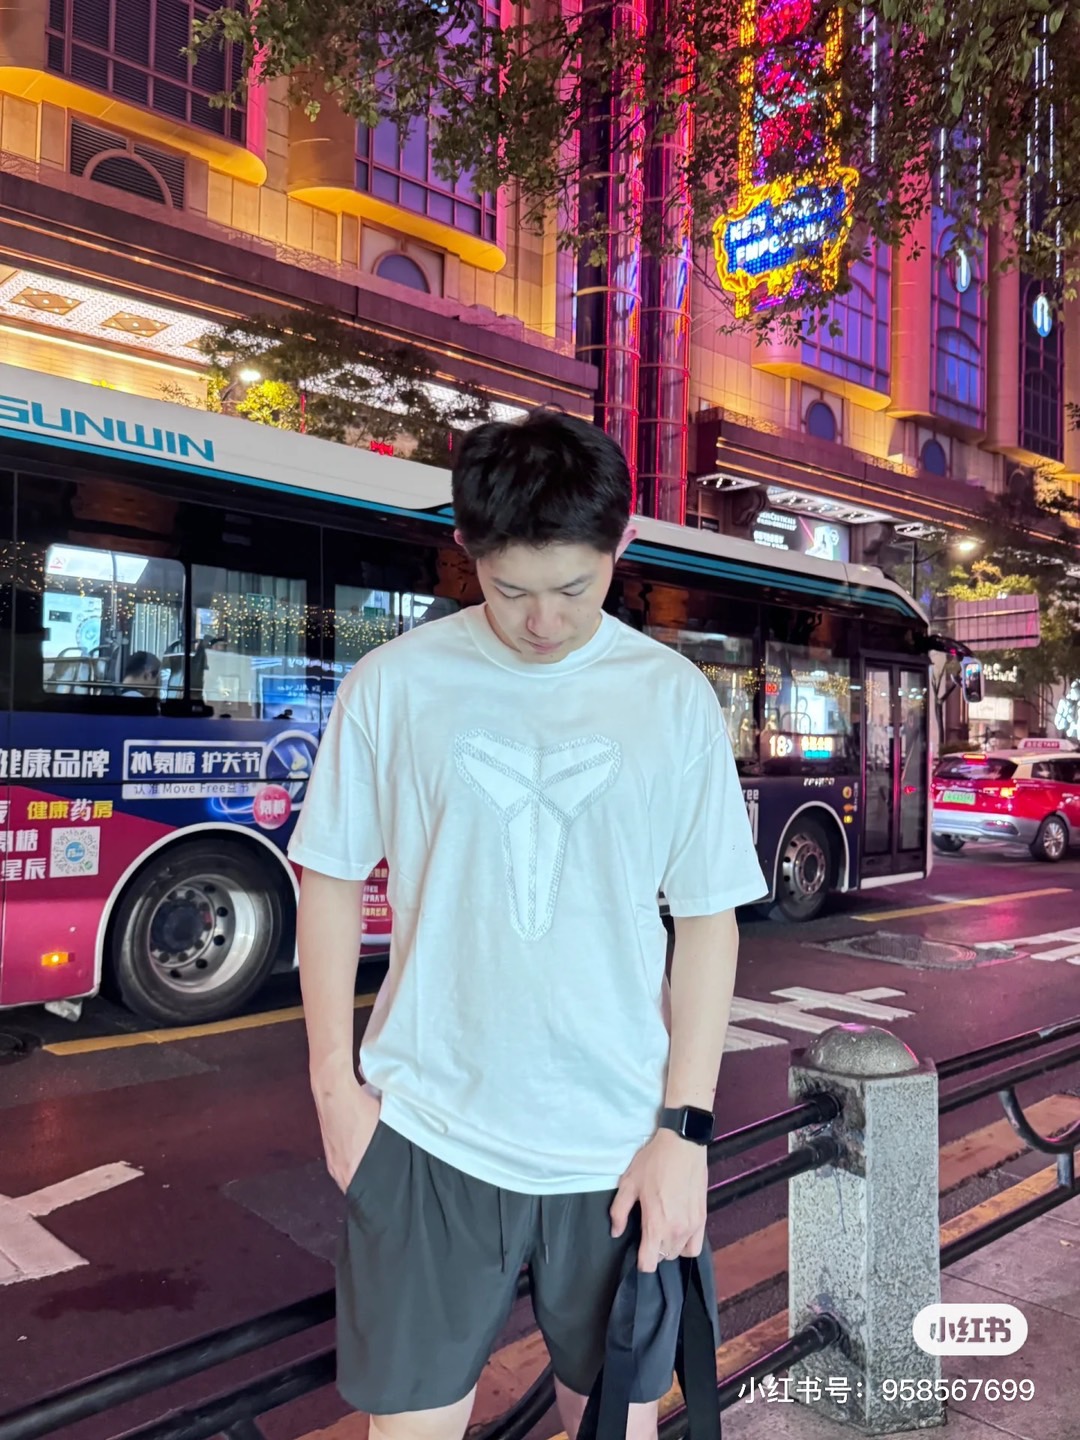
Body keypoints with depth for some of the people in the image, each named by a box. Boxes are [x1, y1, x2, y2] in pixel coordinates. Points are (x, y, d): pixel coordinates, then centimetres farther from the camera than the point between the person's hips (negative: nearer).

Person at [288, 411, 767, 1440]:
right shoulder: (393, 685, -5)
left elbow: (707, 919, 0)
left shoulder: (675, 698, -3)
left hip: (618, 1147, 1)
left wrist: (684, 1127, -4)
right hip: (426, 1134, 0)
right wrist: (333, 1082, 0)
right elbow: (331, 880, 3)